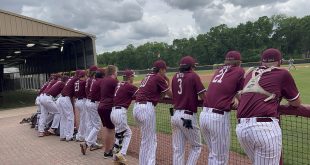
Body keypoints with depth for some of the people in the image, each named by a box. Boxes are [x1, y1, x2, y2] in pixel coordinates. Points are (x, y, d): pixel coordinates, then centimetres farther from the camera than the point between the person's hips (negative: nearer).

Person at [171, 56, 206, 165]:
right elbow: (203, 97, -11)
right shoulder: (193, 76, -7)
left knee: (178, 149, 12)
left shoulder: (175, 77, 9)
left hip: (175, 115, 6)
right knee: (196, 147, 13)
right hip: (188, 116, -5)